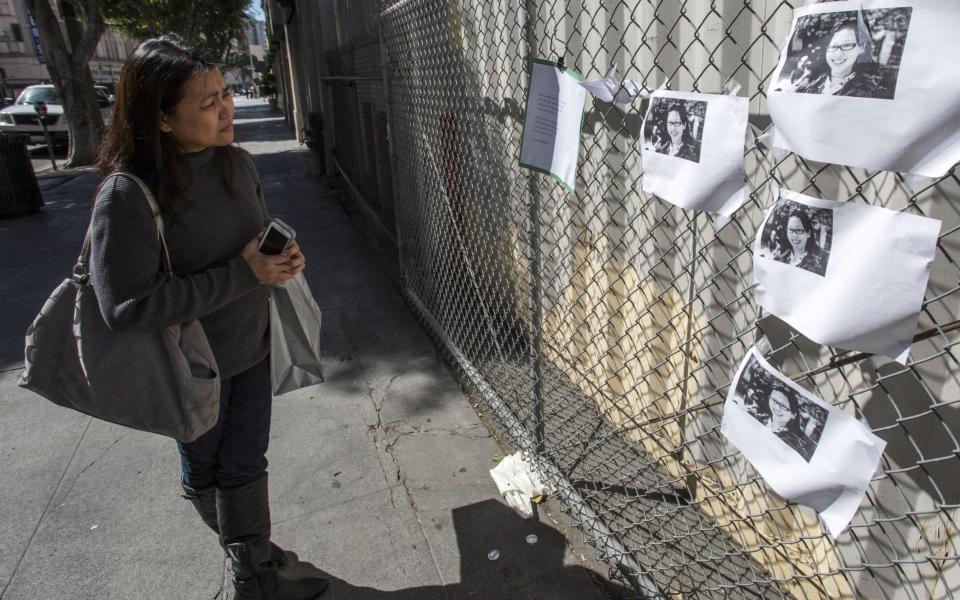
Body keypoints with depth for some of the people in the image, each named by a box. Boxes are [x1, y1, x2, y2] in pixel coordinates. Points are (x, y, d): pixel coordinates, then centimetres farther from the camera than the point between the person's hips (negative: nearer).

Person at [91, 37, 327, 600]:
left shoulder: (237, 161, -8)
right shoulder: (128, 195, -27)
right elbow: (126, 306, -29)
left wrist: (286, 254, -15)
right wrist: (243, 275, -29)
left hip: (252, 346, 5)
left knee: (246, 463, 18)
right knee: (205, 467, 20)